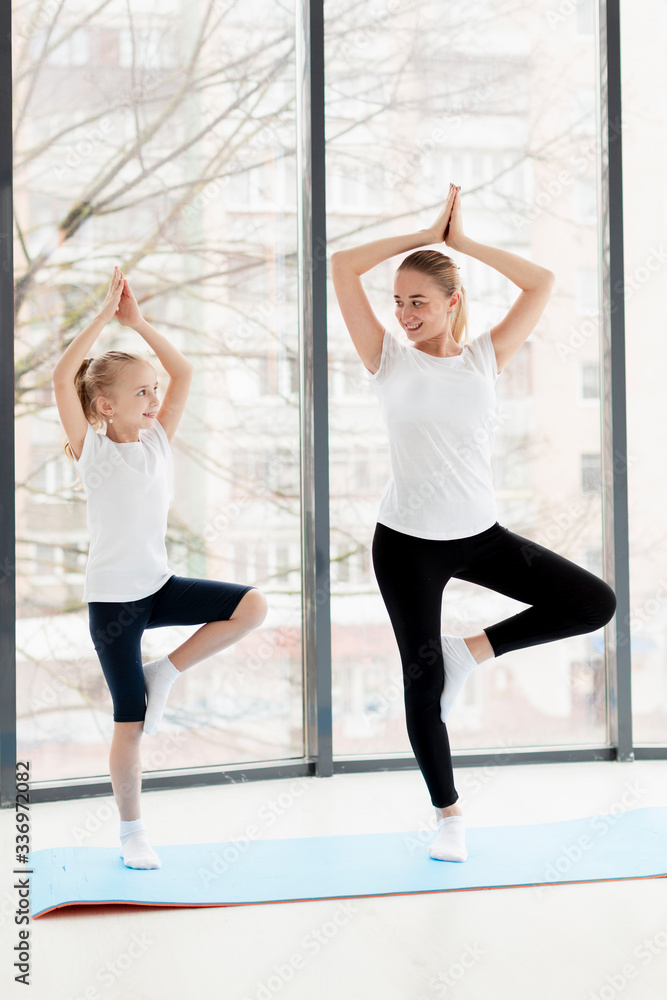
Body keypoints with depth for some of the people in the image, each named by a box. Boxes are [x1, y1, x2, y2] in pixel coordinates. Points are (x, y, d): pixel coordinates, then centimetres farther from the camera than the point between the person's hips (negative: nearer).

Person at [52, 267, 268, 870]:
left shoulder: (159, 438, 4)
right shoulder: (91, 449, -9)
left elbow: (184, 373, 2)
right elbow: (63, 377, -23)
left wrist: (137, 321, -3)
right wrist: (107, 312, -19)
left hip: (160, 585, 5)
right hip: (112, 598, -5)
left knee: (253, 606, -16)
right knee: (131, 724, -1)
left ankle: (166, 672, 1)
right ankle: (132, 831, 19)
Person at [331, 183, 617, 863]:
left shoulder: (485, 356, 2)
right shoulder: (388, 359, -2)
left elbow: (541, 283, -1)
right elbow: (342, 267, -8)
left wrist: (462, 242, 1)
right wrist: (426, 234, -3)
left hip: (478, 533, 2)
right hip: (406, 543, -2)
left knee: (594, 603, -6)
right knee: (423, 680, 4)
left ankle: (471, 649, 7)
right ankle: (447, 813, 22)